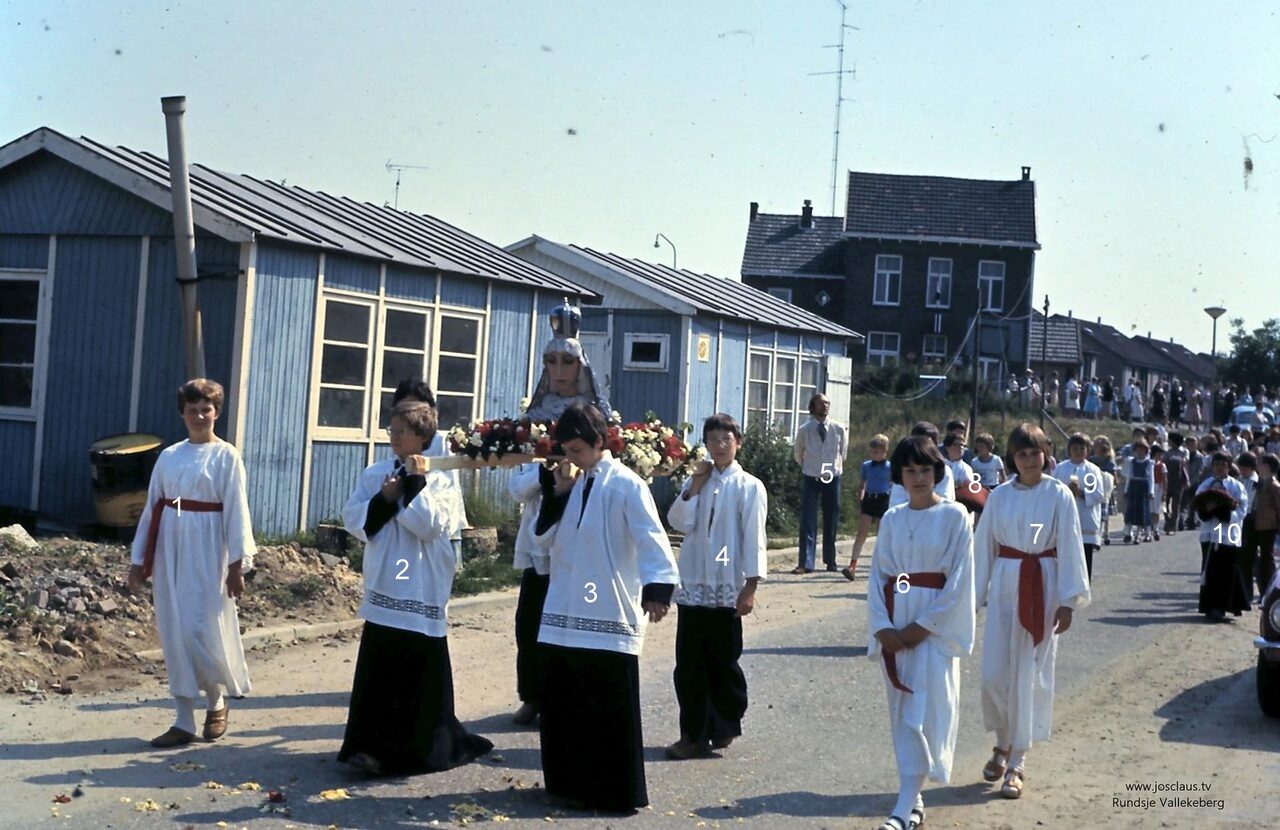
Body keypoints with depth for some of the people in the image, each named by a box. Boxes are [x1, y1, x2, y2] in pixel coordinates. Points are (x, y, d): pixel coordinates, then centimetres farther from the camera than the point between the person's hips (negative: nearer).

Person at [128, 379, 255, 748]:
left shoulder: (226, 457, -3)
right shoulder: (169, 456, 9)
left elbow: (236, 512, -6)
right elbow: (151, 508, 11)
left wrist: (237, 564, -11)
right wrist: (138, 560, 10)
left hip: (206, 549, -4)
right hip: (170, 548, 4)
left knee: (205, 631, -7)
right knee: (174, 634, 4)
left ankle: (216, 702, 20)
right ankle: (183, 721, 10)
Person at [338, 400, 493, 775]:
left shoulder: (440, 479, -4)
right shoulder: (375, 474, 7)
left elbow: (430, 525, -16)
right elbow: (353, 520, 1)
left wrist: (415, 483, -16)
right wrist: (384, 499, -12)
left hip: (423, 591, -3)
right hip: (384, 588, 3)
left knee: (421, 671, 4)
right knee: (378, 670, 6)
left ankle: (421, 746, 16)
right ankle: (374, 746, 14)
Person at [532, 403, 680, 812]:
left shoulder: (626, 485, -10)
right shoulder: (571, 483, 12)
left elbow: (651, 540, -18)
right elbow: (544, 537, 9)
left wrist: (657, 589, -31)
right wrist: (559, 493, -3)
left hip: (609, 615, -7)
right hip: (565, 613, 7)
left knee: (611, 709, -1)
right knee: (561, 702, 13)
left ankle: (617, 792, 8)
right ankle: (569, 782, 26)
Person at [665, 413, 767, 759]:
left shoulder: (749, 486, -3)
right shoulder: (696, 481, 9)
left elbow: (754, 539, -6)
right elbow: (680, 522, -2)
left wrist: (750, 588, -10)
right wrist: (694, 487, -8)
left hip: (727, 587, -4)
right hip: (692, 584, 4)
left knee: (723, 661, 6)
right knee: (689, 664, 4)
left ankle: (724, 727, 24)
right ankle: (694, 734, 12)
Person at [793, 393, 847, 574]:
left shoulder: (839, 430, -4)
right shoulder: (804, 430, -7)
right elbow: (798, 456, 9)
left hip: (832, 479, 1)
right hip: (811, 479, -1)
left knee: (831, 521, 9)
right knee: (808, 522, -6)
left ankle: (830, 561, 20)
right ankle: (805, 563, -7)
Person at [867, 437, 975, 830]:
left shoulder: (954, 516, -3)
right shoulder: (891, 519, 8)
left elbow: (959, 579, -7)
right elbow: (877, 575, 7)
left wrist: (924, 625, -12)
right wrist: (882, 627, -7)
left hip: (935, 624, -4)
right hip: (894, 625, 4)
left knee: (924, 712, -8)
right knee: (901, 711, 7)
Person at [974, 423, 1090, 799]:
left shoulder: (1059, 495, -3)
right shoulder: (999, 497, 4)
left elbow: (1069, 548, -3)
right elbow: (984, 546, 9)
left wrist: (1068, 601, -7)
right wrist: (976, 595, 8)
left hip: (1043, 587, -2)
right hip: (1005, 584, 2)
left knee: (1029, 675, 0)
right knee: (994, 673, -2)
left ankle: (1017, 762, 10)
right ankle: (1003, 744, 24)